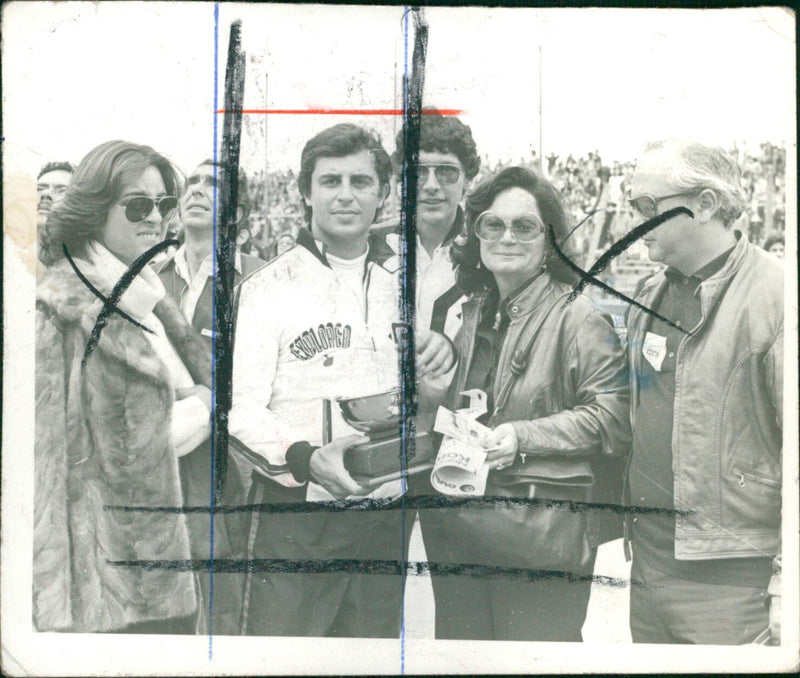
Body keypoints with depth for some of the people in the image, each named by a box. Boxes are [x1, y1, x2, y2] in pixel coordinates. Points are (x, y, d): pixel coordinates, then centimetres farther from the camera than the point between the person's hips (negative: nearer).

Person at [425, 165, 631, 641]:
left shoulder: (578, 316, -8)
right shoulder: (473, 313, 14)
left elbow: (612, 418, -14)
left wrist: (524, 437, -19)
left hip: (541, 534, -6)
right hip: (463, 525, 7)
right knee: (460, 640, 17)